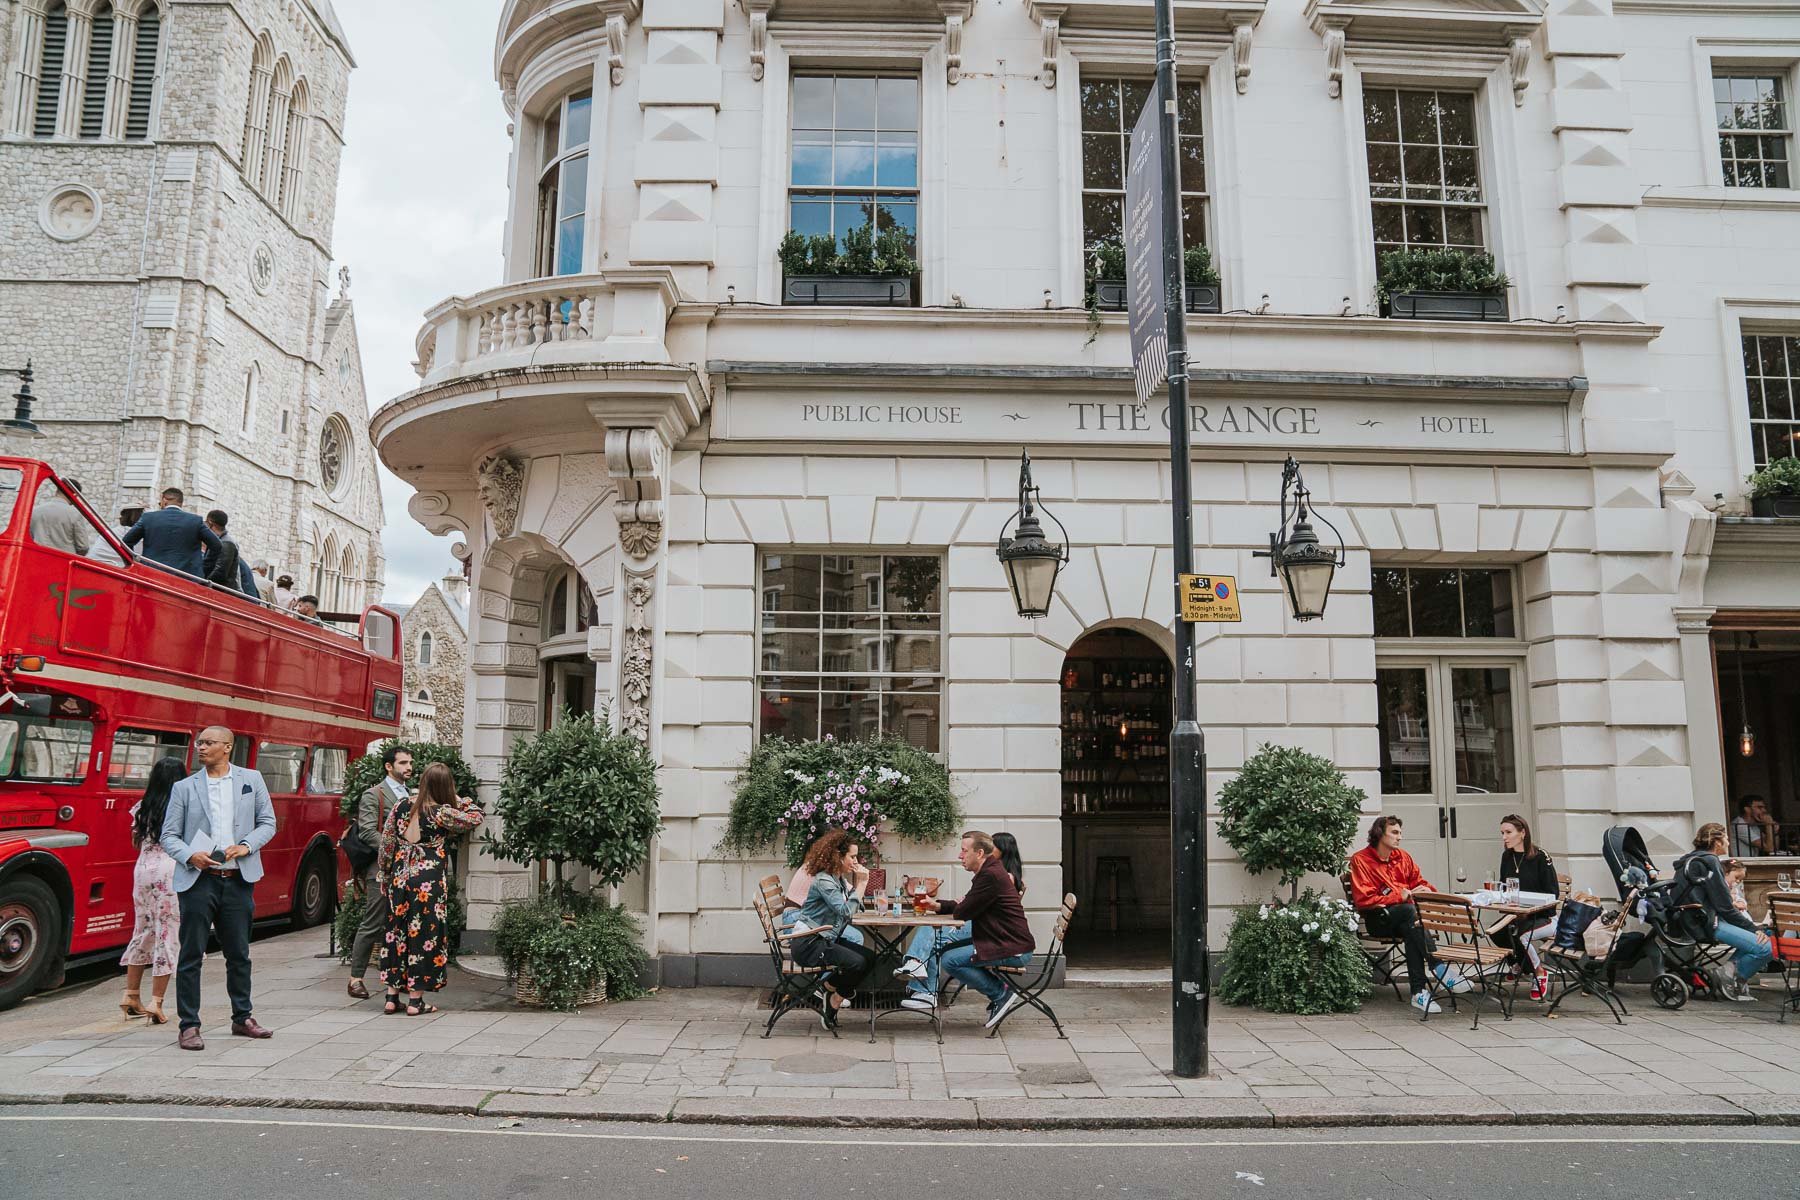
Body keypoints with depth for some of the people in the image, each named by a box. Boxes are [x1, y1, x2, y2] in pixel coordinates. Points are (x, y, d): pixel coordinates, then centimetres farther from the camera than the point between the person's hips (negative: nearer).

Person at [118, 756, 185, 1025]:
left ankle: (132, 995, 24)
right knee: (168, 935, 0)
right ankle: (156, 1002, -2)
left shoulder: (142, 807, 8)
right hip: (171, 872, -5)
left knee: (142, 931, 18)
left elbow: (136, 842, 17)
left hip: (143, 869, 6)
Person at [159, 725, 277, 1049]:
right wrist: (190, 856, -16)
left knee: (239, 954, 12)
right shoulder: (184, 787, 4)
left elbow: (268, 822, 7)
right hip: (198, 880, -1)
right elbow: (169, 835, 3)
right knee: (191, 955, 0)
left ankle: (242, 1018, 25)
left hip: (238, 880, 1)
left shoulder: (252, 779, 6)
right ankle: (189, 1025, 9)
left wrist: (246, 846, -10)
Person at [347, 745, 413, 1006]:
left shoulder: (411, 796, 20)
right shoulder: (372, 795, -2)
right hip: (382, 870, -6)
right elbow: (369, 832, -11)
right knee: (372, 926, -2)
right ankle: (356, 977, 13)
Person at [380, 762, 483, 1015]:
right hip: (429, 881, -5)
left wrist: (385, 876, 18)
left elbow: (386, 845, 7)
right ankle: (415, 1000, 10)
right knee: (424, 935, 5)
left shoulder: (401, 807, 2)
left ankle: (391, 997, 19)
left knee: (396, 932, 14)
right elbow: (475, 817, 0)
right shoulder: (442, 813, -12)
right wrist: (457, 799, 8)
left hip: (400, 878, 5)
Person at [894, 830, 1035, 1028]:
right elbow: (963, 906, 17)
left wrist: (956, 906, 4)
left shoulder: (991, 875, -20)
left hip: (1014, 950, -11)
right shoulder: (987, 872, 13)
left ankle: (1002, 996, -5)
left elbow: (963, 912, -19)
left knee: (950, 960, -18)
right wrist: (938, 905, 2)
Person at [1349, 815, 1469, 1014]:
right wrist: (1401, 896, -18)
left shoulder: (1403, 857, 16)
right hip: (1377, 919, -5)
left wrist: (1428, 891, -3)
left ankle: (1419, 992, -40)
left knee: (1411, 932, -33)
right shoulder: (1360, 860, -5)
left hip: (1404, 920, 5)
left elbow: (1419, 882, 23)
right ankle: (1441, 969, -39)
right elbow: (1363, 900, -12)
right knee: (1410, 911, -35)